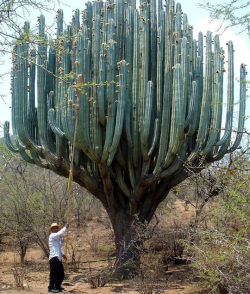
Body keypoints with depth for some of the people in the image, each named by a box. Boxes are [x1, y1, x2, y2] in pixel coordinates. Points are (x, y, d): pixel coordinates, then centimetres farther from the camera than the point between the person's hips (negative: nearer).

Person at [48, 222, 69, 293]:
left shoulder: (57, 238, 24)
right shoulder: (52, 236, -5)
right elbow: (60, 233, -23)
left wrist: (62, 254, 20)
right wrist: (65, 227, -11)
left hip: (58, 258, 9)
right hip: (54, 258, -9)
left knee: (61, 274, 12)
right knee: (53, 273, -9)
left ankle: (58, 287, 23)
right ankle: (51, 287, -2)